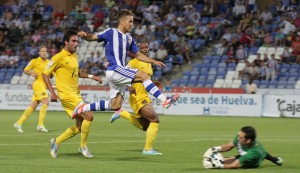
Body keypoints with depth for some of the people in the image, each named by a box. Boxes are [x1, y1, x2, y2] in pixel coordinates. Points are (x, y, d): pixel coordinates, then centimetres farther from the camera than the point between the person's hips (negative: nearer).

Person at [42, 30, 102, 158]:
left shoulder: (75, 56, 14)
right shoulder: (59, 57, -11)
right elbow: (45, 74, -8)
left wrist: (91, 76, 17)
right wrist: (52, 92, -16)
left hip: (76, 94, 9)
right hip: (67, 94, -9)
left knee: (79, 127, 7)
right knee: (88, 116, -17)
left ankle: (56, 142, 22)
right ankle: (83, 146, -2)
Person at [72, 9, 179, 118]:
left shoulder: (129, 38, 18)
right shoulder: (111, 33, -2)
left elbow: (138, 54, 24)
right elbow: (92, 37, -4)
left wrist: (153, 61, 15)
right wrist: (84, 35, -26)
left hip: (120, 72, 8)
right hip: (114, 70, -8)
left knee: (115, 106, 4)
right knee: (143, 76, -19)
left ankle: (84, 108, 12)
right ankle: (164, 100, -23)